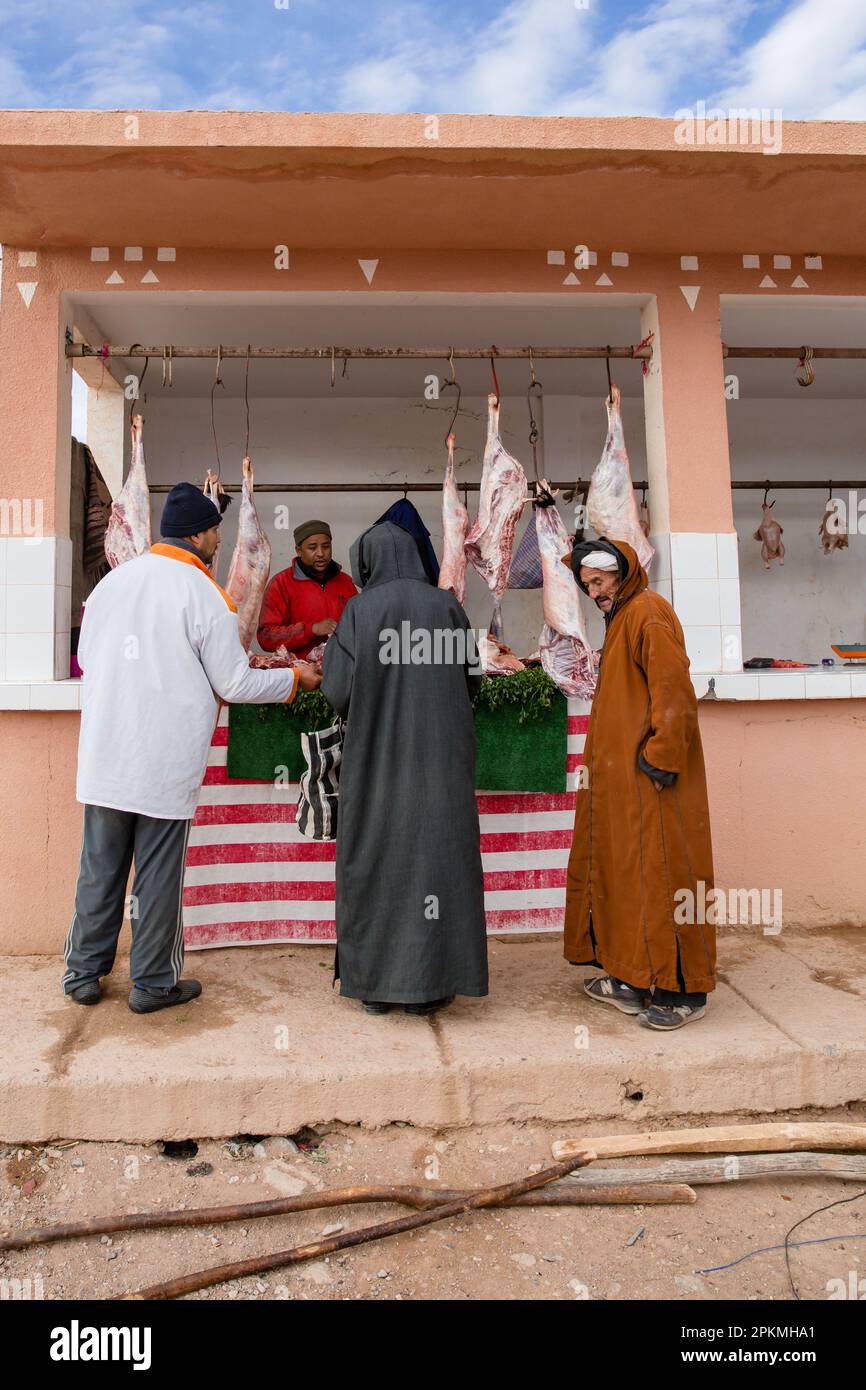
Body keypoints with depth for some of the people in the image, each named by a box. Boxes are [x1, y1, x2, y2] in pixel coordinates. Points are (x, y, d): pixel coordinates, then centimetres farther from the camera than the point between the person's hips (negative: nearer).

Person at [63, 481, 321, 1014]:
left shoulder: (113, 580, 4)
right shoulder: (207, 596, -11)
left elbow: (87, 657, 13)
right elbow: (235, 685, -7)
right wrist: (295, 677, 8)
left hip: (104, 753, 5)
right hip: (166, 763, -5)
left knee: (100, 866, 15)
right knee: (159, 872, 7)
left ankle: (84, 973, 28)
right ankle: (153, 983, 21)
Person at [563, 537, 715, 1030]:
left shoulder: (648, 614, -12)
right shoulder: (621, 616, 18)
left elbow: (674, 692, -20)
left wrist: (659, 761, -21)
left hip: (647, 777, -10)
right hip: (619, 777, 10)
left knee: (657, 875, -4)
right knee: (620, 872, 13)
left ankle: (683, 991, 8)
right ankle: (631, 980, 24)